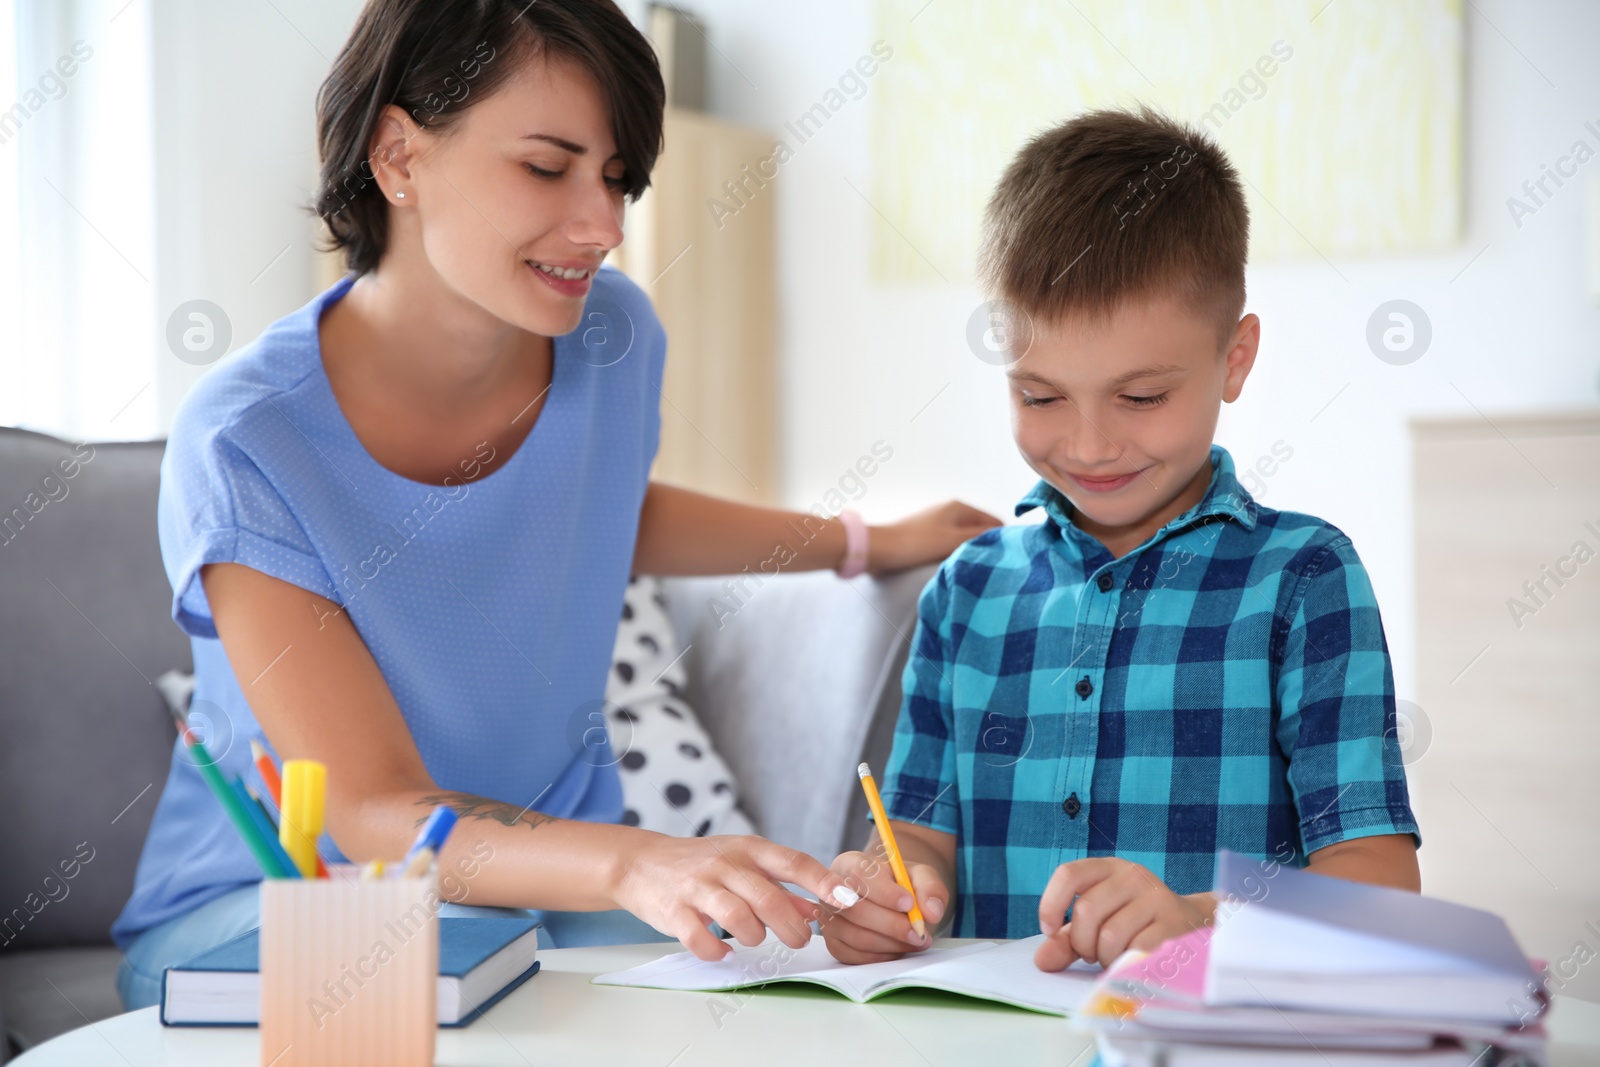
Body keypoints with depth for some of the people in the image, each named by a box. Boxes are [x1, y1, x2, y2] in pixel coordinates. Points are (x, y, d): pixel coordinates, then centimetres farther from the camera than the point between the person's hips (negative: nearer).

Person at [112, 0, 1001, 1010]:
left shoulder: (611, 337, -7)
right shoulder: (243, 449, -24)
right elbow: (379, 814, -27)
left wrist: (869, 544, 23)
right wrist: (635, 864, -45)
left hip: (552, 873, 4)